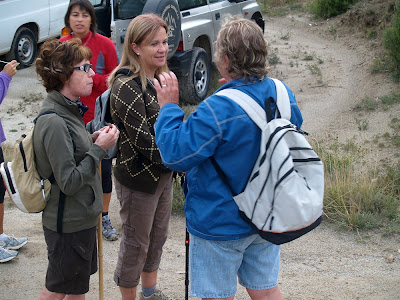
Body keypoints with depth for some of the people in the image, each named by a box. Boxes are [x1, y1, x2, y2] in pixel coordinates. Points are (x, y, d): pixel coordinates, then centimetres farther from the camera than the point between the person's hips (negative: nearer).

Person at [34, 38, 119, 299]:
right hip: (68, 224, -9)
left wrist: (93, 138, -1)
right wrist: (99, 148, -21)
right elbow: (69, 182, -26)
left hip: (81, 218, 9)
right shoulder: (54, 123, -26)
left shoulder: (67, 110, 4)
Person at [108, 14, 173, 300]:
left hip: (163, 174, 9)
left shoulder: (158, 78, 5)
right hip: (138, 178, -9)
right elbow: (144, 142, -24)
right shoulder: (127, 87, -22)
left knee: (158, 237, 23)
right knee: (136, 244, 8)